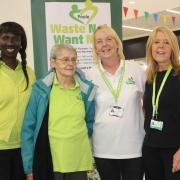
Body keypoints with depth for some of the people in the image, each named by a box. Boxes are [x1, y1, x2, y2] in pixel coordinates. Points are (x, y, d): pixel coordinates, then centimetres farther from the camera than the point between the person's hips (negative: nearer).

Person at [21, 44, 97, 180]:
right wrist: (29, 167, -6)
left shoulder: (87, 90, 1)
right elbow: (28, 128, -5)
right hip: (49, 162, -2)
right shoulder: (41, 89, -7)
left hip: (80, 161, 3)